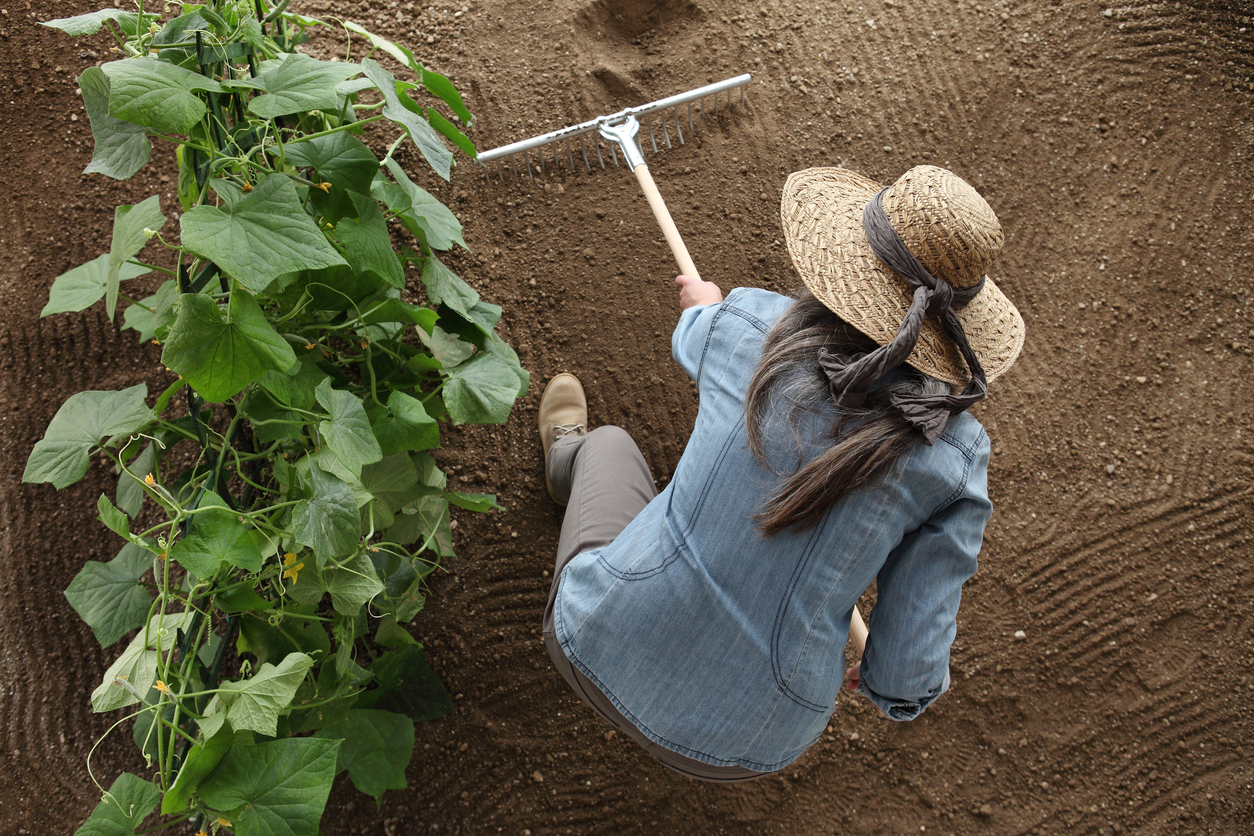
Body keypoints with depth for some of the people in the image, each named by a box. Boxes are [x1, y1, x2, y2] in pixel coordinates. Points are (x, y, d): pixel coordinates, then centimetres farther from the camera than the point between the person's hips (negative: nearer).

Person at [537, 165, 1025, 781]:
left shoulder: (749, 322, -14)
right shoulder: (953, 455, -16)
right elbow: (904, 681, -13)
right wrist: (884, 682, 13)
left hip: (602, 653, 0)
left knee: (609, 444, 27)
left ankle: (571, 459, 60)